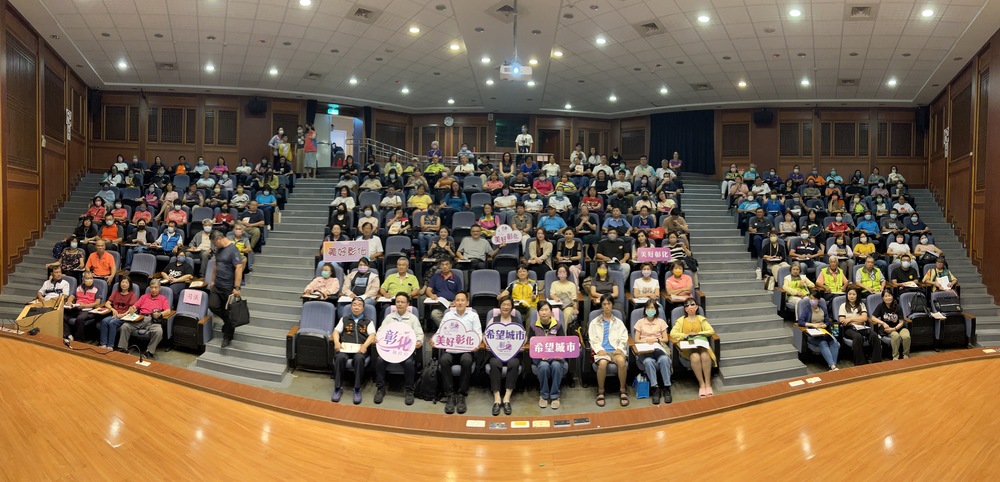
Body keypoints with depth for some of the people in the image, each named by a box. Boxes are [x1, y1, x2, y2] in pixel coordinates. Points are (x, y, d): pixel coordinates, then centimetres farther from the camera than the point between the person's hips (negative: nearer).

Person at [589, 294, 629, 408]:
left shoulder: (618, 322, 21)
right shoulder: (595, 322, 17)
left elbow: (623, 338, 11)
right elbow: (593, 339, 6)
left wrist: (619, 348, -9)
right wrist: (599, 350, -12)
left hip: (616, 350, 1)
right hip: (602, 350, -1)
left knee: (621, 361, -34)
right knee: (602, 363, -36)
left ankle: (623, 390, -18)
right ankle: (600, 391, -18)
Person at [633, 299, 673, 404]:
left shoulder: (661, 322, 18)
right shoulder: (640, 322, 15)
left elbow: (666, 339, 14)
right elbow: (636, 340, 10)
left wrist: (656, 340, -5)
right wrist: (647, 341, -9)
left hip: (658, 348, 1)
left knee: (664, 359, -37)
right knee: (648, 362, -38)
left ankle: (666, 388, -29)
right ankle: (655, 388, -32)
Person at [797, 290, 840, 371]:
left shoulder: (823, 309, 18)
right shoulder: (806, 310, 4)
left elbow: (828, 321, 15)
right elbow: (800, 322, -7)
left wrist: (824, 325, -7)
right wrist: (812, 324, -17)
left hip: (824, 332, 4)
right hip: (812, 334, -4)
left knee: (835, 342, -28)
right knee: (823, 344, -34)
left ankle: (833, 365, -36)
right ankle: (832, 366, -46)